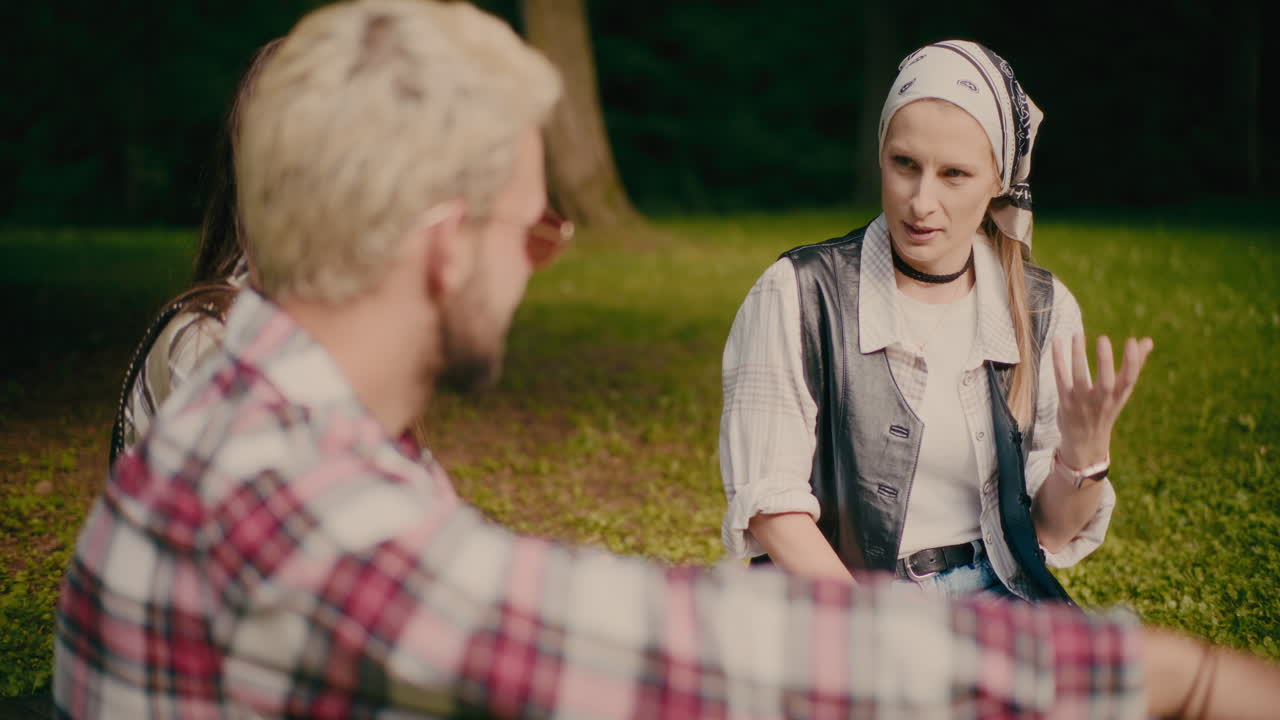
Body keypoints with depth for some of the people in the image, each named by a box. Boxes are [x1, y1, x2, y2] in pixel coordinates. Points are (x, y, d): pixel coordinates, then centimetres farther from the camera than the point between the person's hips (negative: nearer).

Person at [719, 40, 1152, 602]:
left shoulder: (1044, 311, 5)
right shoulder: (800, 294, -6)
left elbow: (1050, 530, 8)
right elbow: (768, 502, -9)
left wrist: (1085, 454, -13)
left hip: (994, 596, 3)